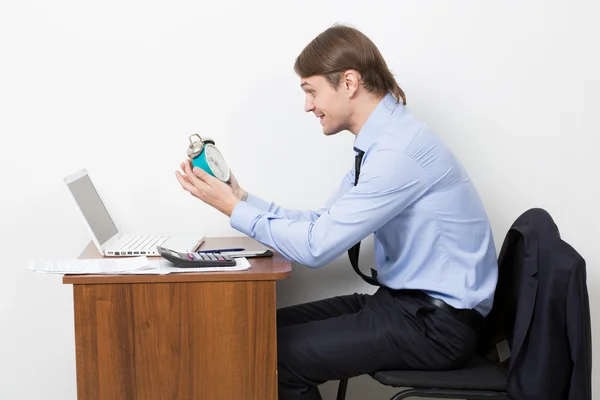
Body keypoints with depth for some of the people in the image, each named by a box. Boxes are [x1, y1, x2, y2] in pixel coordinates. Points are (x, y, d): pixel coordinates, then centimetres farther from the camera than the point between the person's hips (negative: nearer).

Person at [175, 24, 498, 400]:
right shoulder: (381, 141, 8)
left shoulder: (396, 150, -23)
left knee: (279, 354, -13)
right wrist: (242, 198, 2)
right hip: (407, 301, 9)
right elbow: (323, 225, 9)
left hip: (438, 321, -9)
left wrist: (234, 209, -12)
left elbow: (317, 246, -23)